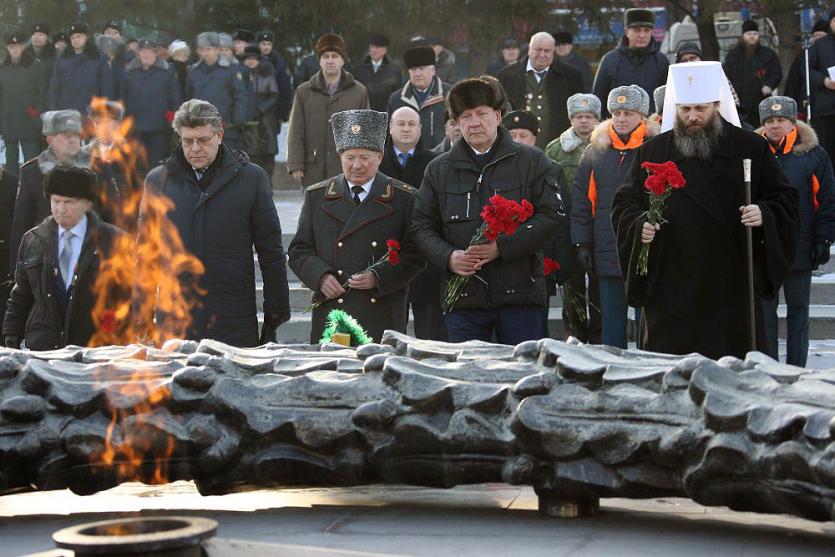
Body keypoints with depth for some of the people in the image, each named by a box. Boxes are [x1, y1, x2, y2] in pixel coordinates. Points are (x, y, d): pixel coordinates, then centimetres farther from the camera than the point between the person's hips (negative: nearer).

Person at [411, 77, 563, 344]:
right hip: (463, 299, 2)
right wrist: (448, 257, -9)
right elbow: (422, 226, 12)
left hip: (519, 293, -2)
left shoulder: (532, 161, 6)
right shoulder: (438, 170, 13)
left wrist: (501, 247, -13)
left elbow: (551, 215, -2)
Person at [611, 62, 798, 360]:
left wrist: (764, 214, -14)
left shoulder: (751, 148, 7)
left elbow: (785, 199, 8)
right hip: (671, 288, 1)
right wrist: (639, 225, -9)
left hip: (732, 287, -1)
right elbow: (624, 204, 12)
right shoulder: (652, 153, 11)